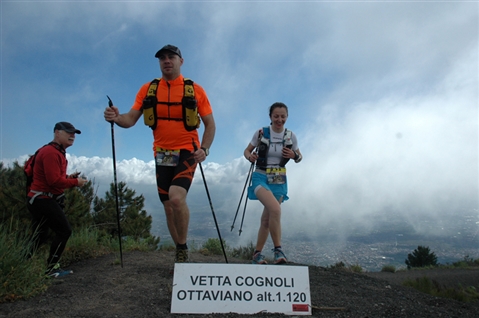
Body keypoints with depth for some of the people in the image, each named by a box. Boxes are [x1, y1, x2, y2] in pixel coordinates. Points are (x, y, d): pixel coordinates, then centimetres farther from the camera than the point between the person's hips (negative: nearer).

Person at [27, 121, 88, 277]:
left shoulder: (58, 152, 16)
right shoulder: (50, 152, -18)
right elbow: (54, 181, -24)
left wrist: (69, 177, 3)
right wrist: (75, 182, -14)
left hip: (41, 199, 11)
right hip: (43, 199, -11)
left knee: (40, 236, 14)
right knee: (64, 231, -9)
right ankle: (51, 268, 0)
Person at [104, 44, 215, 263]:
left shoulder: (195, 90, 0)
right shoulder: (148, 89, 5)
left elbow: (210, 124, 2)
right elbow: (131, 119, 1)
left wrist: (204, 149, -13)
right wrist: (116, 118, -21)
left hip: (187, 153, -3)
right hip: (162, 155, 4)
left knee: (177, 198, -25)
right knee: (169, 208, 9)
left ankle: (183, 247, 0)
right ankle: (180, 251, 28)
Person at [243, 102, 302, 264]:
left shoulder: (291, 136, 0)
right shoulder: (260, 133, -7)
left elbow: (299, 157, 11)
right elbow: (247, 151, 4)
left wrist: (294, 156, -12)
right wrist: (250, 156, -19)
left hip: (279, 181, 3)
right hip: (261, 177, -3)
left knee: (267, 218, 8)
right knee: (275, 209, -27)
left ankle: (257, 253, 24)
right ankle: (278, 249, -11)